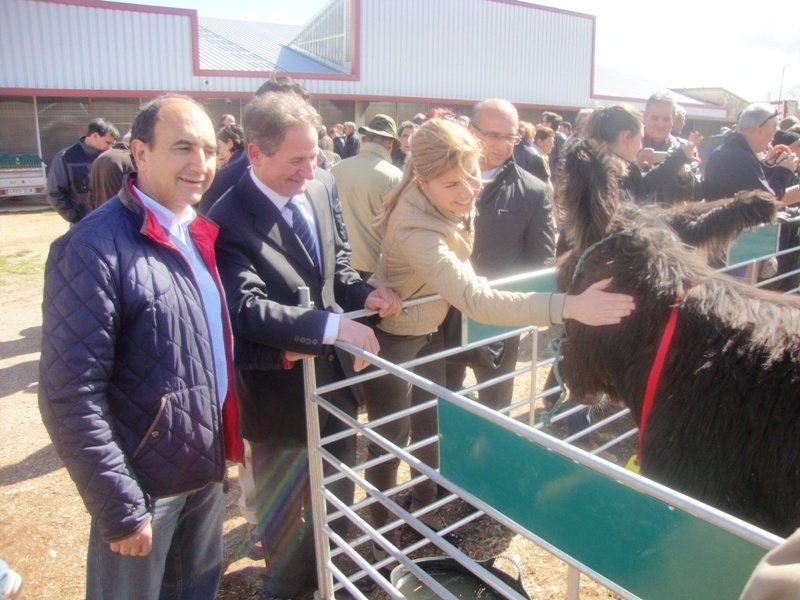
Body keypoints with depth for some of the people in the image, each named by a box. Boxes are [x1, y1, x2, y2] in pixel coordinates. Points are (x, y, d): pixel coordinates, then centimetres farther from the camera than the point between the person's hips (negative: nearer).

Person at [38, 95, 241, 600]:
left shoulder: (198, 233, 3)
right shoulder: (95, 247, -21)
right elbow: (71, 397, -22)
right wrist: (120, 509, -19)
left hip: (207, 465, 7)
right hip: (145, 482, -7)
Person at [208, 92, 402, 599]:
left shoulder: (319, 192, -1)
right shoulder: (229, 220, -22)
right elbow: (247, 309, -30)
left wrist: (365, 293, -10)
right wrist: (333, 325, -36)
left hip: (335, 374, 7)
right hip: (281, 389, -6)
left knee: (338, 492, 26)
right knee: (284, 505, 19)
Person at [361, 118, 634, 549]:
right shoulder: (416, 229, -39)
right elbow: (475, 301, -48)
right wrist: (568, 306, -53)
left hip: (430, 329, 7)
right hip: (390, 340, -7)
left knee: (430, 424, 19)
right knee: (391, 439, 9)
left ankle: (424, 505, 43)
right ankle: (378, 529, 34)